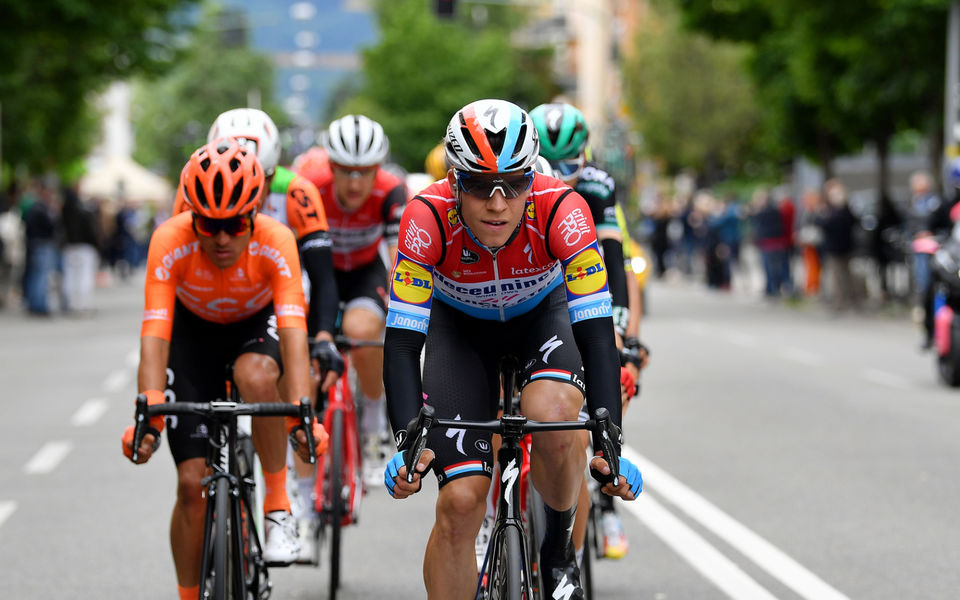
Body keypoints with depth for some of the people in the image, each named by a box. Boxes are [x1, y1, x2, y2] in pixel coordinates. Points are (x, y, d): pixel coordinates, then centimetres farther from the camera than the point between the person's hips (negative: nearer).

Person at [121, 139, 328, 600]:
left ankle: (278, 503, -19)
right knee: (192, 483, -8)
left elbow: (294, 334, -40)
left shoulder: (275, 242, -32)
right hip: (194, 328, 1)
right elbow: (154, 336, -37)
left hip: (256, 324, -1)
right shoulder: (170, 242, -31)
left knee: (256, 376, -38)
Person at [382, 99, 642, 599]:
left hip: (543, 311, 0)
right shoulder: (429, 218, -34)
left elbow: (597, 332, -35)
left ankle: (559, 547, -3)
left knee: (552, 418, -33)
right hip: (460, 325, 0)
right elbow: (402, 342, -33)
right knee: (460, 503, -14)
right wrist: (407, 443, -46)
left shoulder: (561, 210, -34)